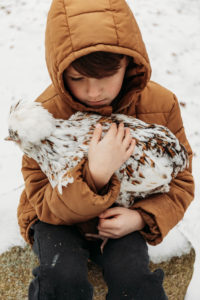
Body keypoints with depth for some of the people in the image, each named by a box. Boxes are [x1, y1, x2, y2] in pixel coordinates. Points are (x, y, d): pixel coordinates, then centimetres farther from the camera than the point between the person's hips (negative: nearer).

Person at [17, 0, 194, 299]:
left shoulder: (161, 105, -15)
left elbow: (180, 182, -3)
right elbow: (44, 204, -19)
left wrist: (142, 218, -23)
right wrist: (94, 174, -39)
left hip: (122, 217, 1)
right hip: (59, 217, -1)